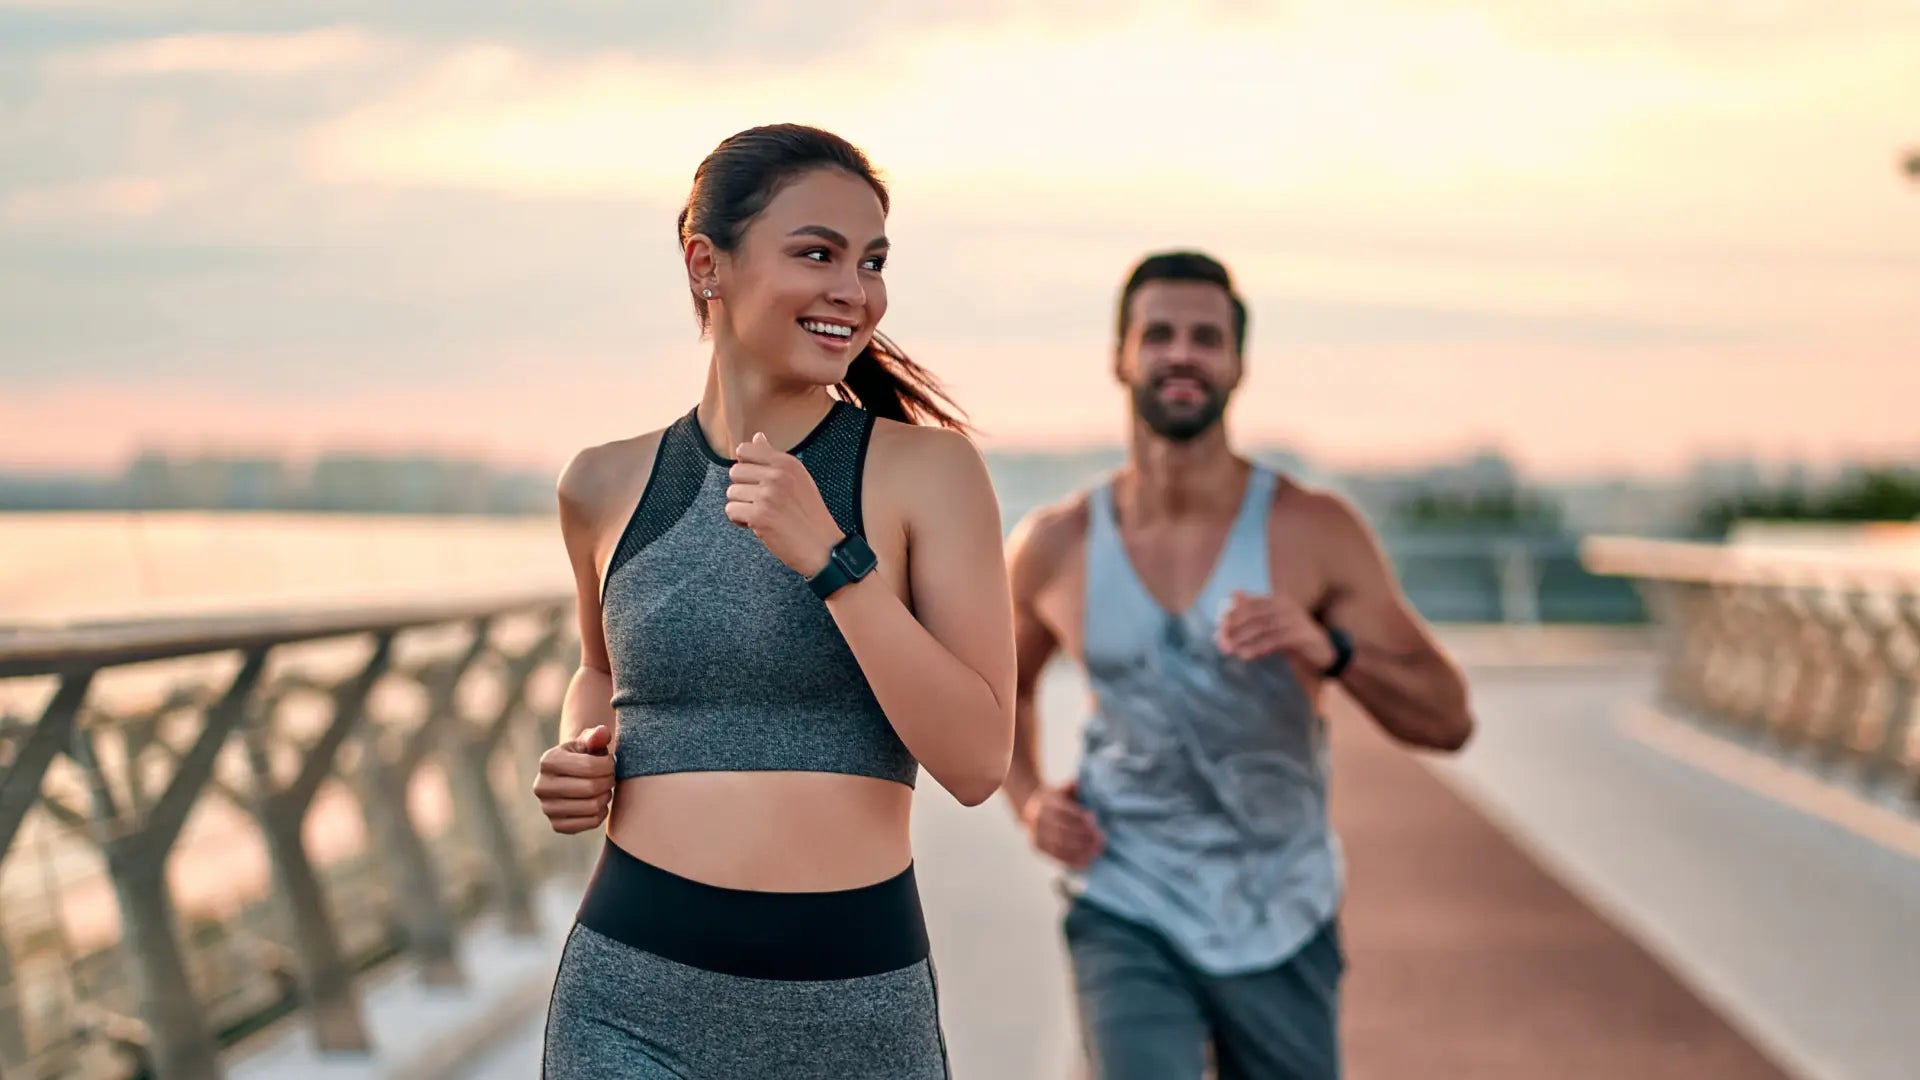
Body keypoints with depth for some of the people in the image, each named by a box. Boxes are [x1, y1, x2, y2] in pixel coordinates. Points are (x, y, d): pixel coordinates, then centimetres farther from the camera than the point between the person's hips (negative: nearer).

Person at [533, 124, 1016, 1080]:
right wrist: (582, 757, 3)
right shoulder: (607, 486, 4)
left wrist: (829, 559, -16)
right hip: (635, 998, 1)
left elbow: (977, 761, -10)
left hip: (857, 999, -1)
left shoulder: (929, 470, -4)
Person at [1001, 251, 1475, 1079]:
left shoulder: (1315, 532, -9)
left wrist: (1329, 648, -29)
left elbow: (1447, 720, -11)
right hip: (1125, 917, -1)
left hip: (1281, 925, 1)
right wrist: (1027, 800, -2)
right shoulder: (1054, 548, -4)